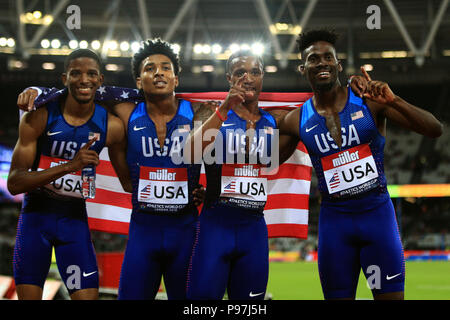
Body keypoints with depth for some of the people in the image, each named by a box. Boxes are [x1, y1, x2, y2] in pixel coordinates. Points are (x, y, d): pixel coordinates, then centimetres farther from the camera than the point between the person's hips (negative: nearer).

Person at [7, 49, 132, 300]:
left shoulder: (111, 126, -5)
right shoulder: (39, 117, -11)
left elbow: (129, 183, 8)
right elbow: (14, 183, -18)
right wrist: (69, 166, -29)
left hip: (75, 218, 1)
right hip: (35, 214, -1)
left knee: (88, 295, -6)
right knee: (28, 296, 3)